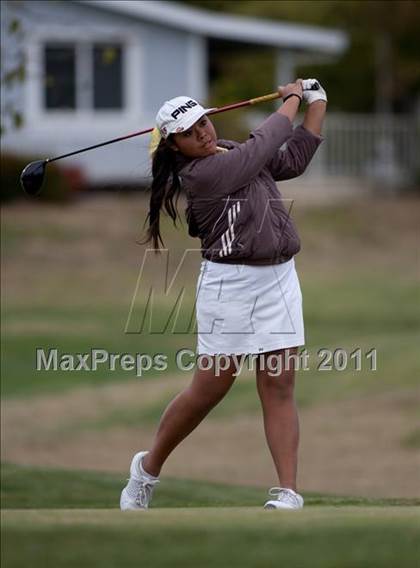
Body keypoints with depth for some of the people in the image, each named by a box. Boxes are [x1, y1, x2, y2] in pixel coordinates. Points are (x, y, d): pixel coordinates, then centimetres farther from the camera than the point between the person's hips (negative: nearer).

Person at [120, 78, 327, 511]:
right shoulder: (198, 175, -15)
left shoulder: (234, 153, 11)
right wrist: (291, 100, 2)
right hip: (229, 283, -7)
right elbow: (263, 145, -13)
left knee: (279, 387, -2)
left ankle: (288, 494, -6)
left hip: (279, 280, 7)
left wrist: (315, 103, 14)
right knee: (210, 387, -2)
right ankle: (147, 468, 19)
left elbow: (293, 159, 20)